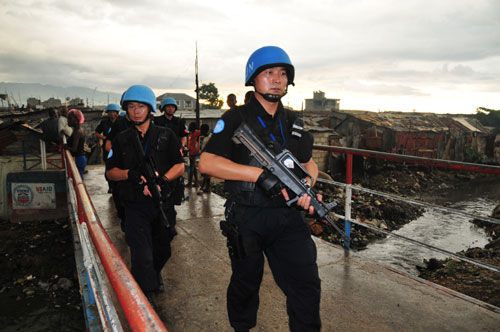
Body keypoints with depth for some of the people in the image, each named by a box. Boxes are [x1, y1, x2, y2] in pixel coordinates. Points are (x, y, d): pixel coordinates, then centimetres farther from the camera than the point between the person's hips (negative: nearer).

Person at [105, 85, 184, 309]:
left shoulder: (166, 136, 3)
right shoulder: (121, 139, 5)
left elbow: (180, 165, -2)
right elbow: (110, 172, 4)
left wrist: (161, 179, -19)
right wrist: (129, 174, -16)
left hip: (163, 203, 1)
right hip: (135, 206, -1)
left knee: (163, 250, 18)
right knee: (141, 255, -9)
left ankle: (155, 274, 49)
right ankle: (146, 298, 7)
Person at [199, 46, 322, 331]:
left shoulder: (294, 123, 10)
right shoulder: (235, 120, -6)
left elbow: (309, 163, 16)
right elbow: (206, 163, -15)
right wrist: (260, 174, -23)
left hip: (288, 216, 3)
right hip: (247, 219, -3)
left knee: (307, 284, 0)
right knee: (246, 283, 17)